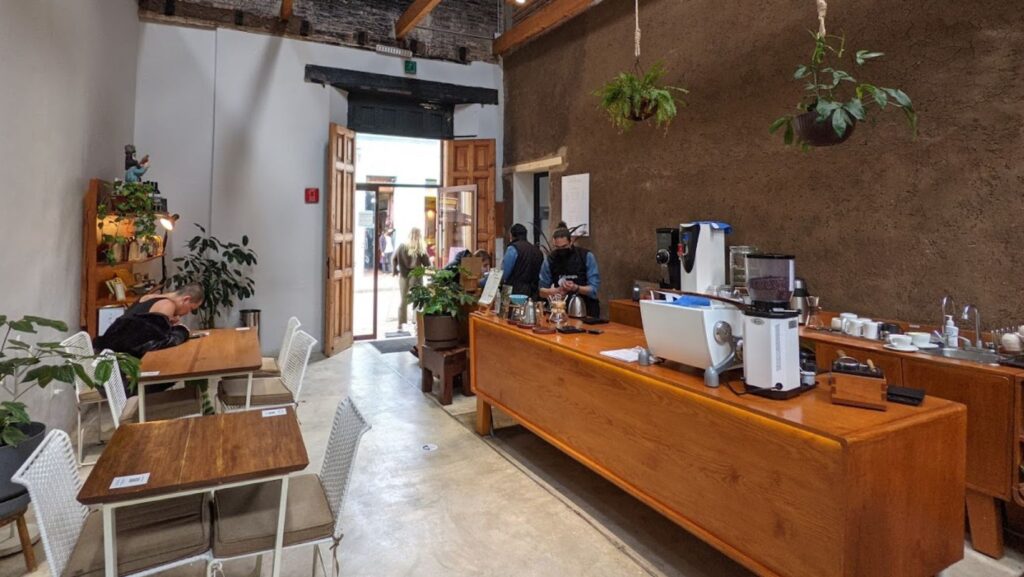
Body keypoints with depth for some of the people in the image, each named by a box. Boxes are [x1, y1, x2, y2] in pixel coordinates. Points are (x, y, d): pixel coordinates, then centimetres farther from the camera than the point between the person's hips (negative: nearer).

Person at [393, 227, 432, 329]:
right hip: (416, 277, -3)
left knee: (403, 300, 14)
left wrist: (395, 270, 20)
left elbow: (393, 259, 5)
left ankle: (401, 324, 16)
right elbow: (427, 264, -8)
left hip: (403, 276, 3)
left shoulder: (402, 246, -3)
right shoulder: (420, 249, -13)